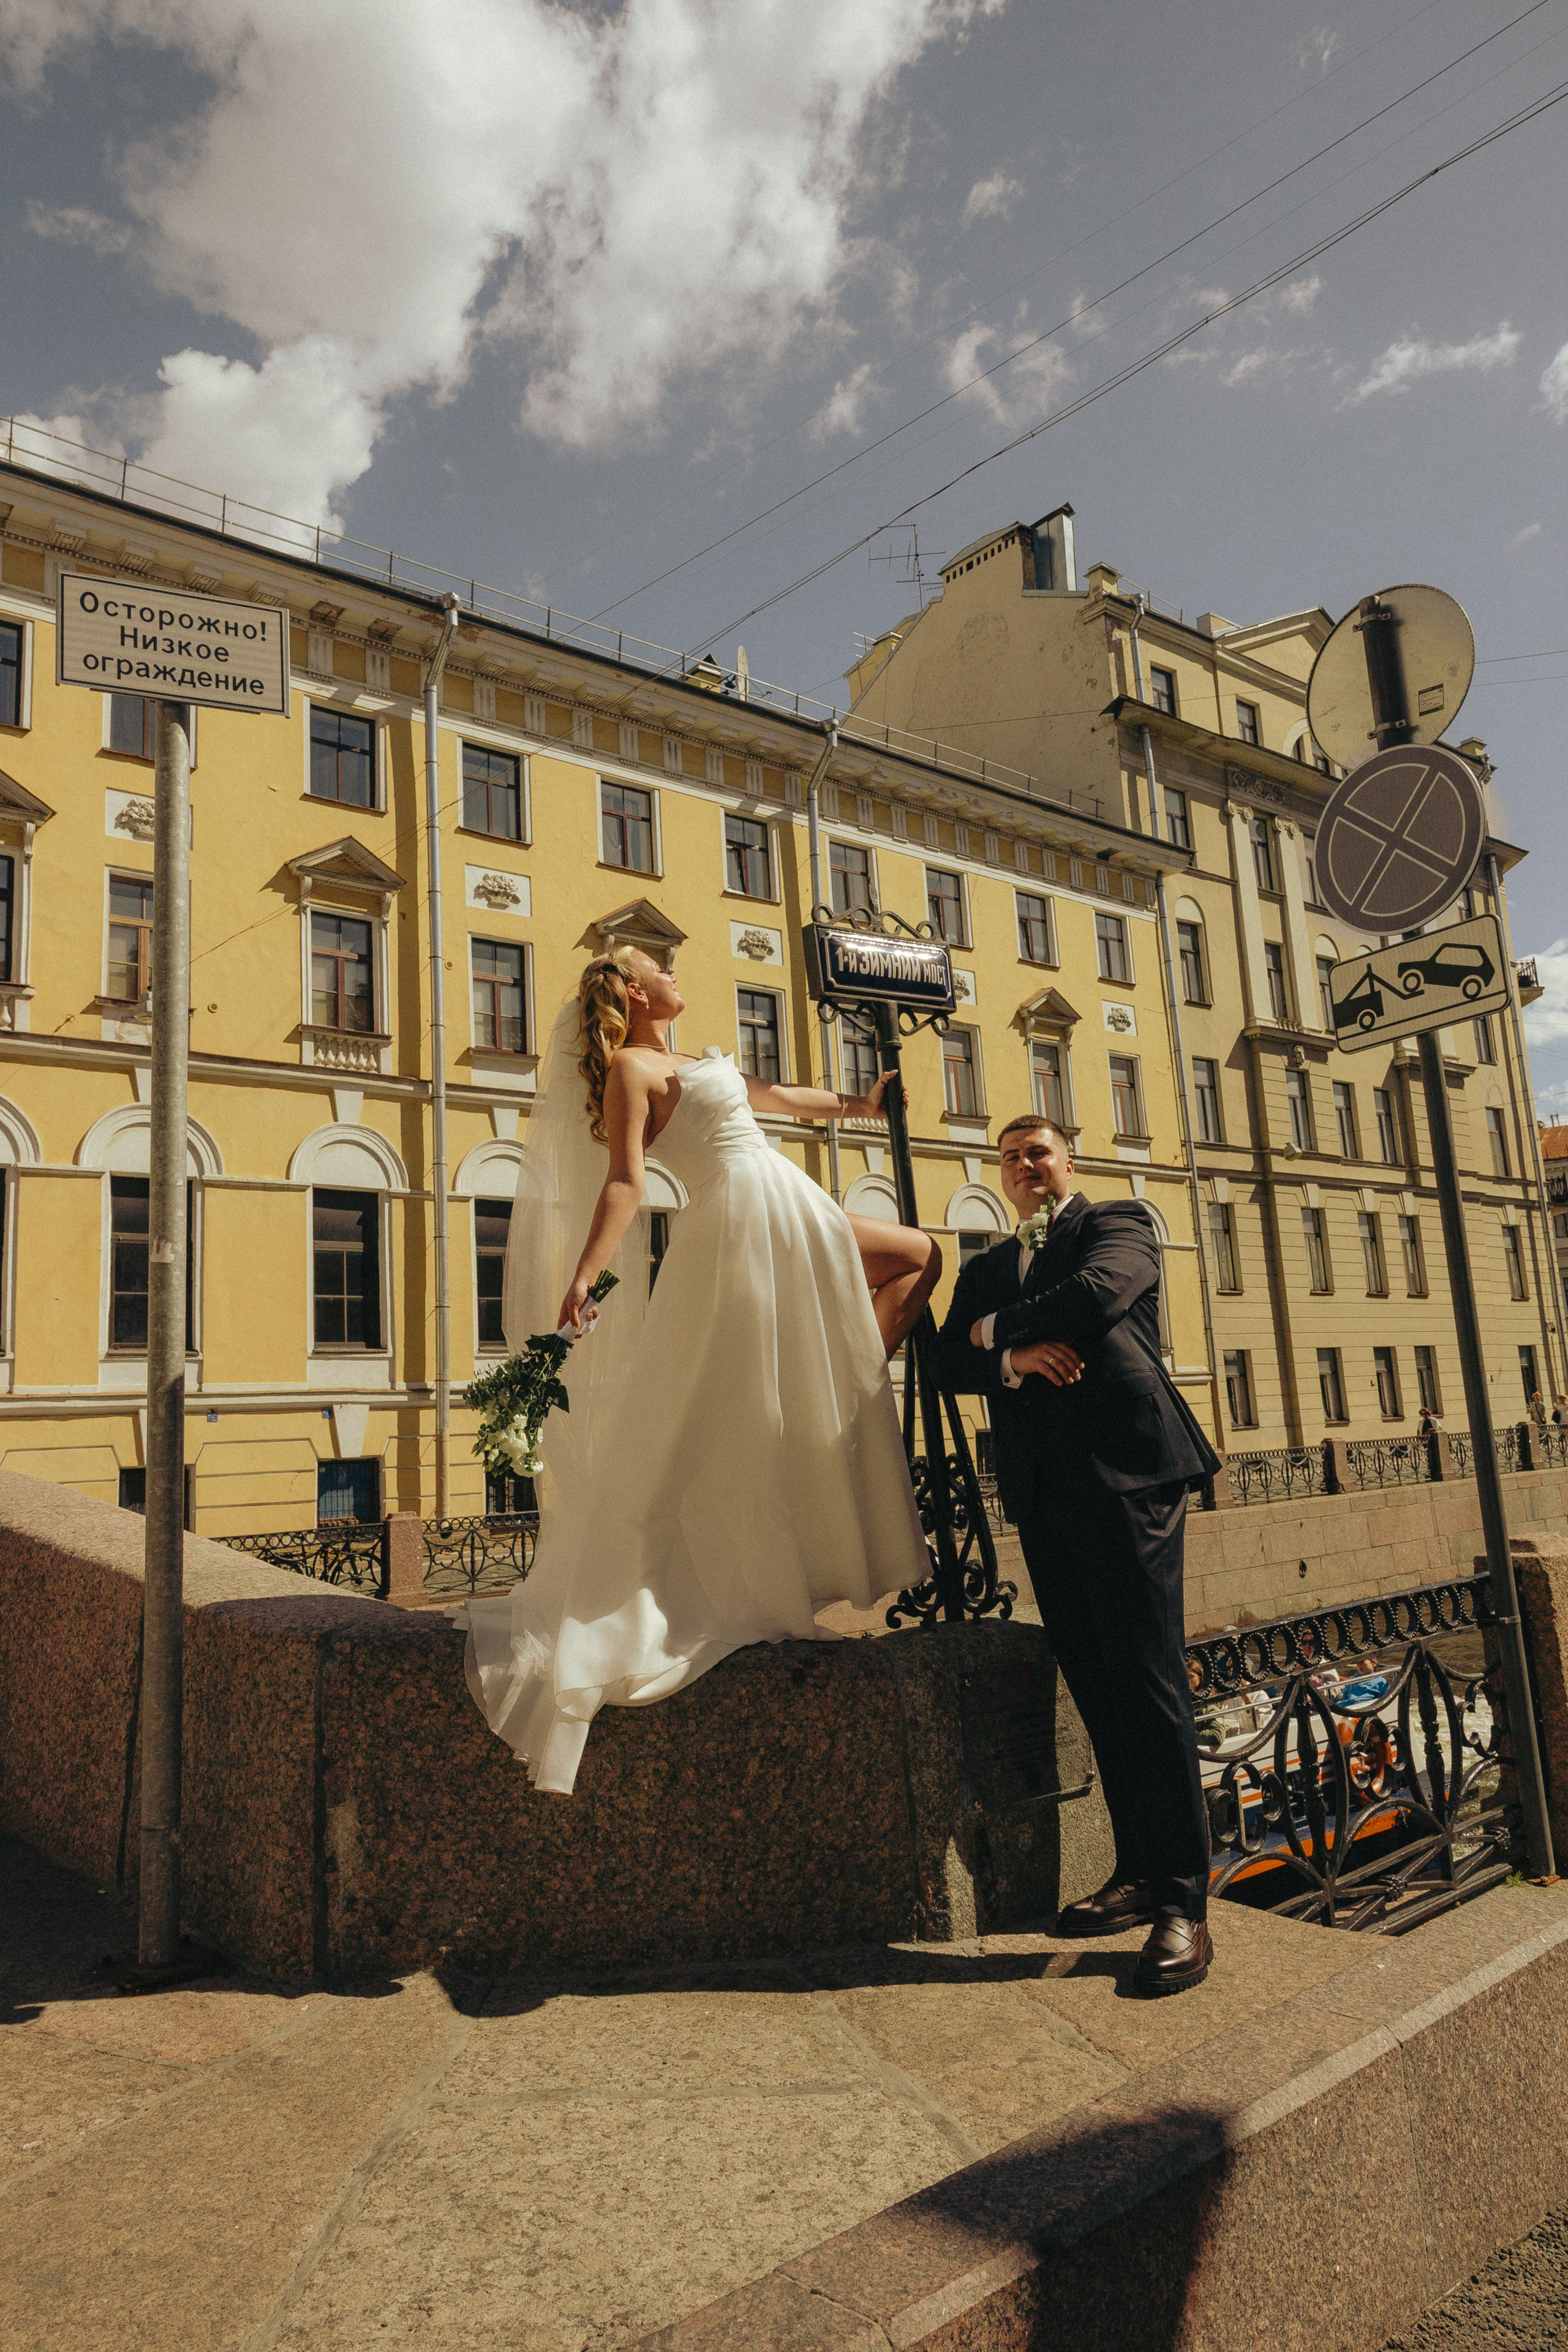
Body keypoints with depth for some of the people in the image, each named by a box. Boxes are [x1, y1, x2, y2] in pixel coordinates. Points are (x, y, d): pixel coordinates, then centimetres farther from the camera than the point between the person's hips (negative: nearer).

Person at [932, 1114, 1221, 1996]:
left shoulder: (1119, 1224, 7)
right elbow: (950, 1364, 12)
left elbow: (1098, 1293, -14)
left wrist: (997, 1327, 0)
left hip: (1127, 1469, -5)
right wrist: (1012, 1357, -9)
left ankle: (1184, 1904, -1)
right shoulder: (985, 1269, 23)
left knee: (1149, 1682, -8)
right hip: (1042, 1490, 6)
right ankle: (1140, 1873, 19)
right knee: (1096, 1686, 8)